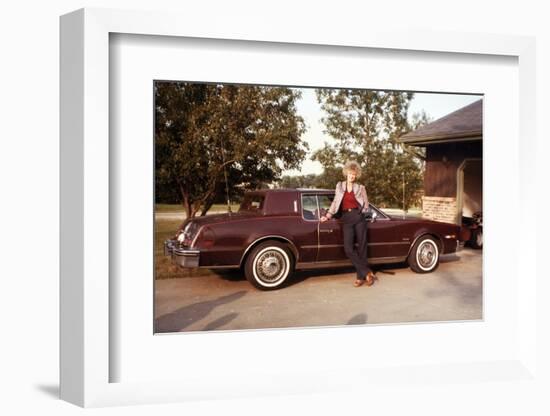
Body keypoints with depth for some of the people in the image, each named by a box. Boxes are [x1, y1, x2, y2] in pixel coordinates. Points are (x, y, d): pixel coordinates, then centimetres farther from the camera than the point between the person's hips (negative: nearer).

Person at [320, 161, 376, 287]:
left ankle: (361, 276, 5)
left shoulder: (360, 188, 8)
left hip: (358, 217, -1)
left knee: (361, 247, -2)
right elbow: (335, 202, 18)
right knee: (348, 248, -13)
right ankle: (367, 272, -5)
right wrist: (328, 215, 11)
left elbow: (366, 206, 12)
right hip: (346, 219, 1)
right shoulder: (339, 186, 15)